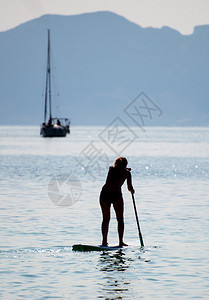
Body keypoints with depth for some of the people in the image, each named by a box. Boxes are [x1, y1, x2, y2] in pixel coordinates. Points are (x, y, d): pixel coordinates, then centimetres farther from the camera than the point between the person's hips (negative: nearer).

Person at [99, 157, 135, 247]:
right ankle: (121, 242, 5)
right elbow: (129, 188, 8)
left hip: (104, 193, 3)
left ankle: (104, 241, 13)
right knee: (120, 219, 10)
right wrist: (132, 190, 29)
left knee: (106, 219, 14)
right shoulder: (126, 172, 8)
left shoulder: (111, 168, 17)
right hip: (116, 194, -3)